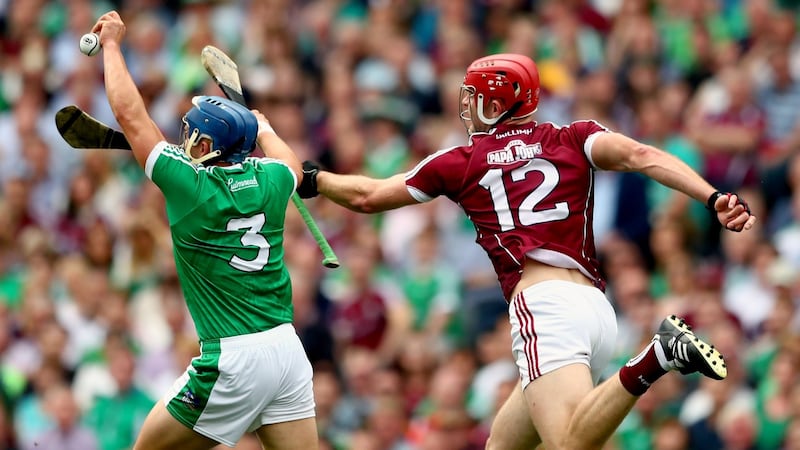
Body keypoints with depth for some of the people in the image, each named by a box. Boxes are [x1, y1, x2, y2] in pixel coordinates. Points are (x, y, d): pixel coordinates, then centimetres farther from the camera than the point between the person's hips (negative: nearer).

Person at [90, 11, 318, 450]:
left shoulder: (190, 183, -7)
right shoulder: (269, 180, 6)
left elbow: (130, 114, 3)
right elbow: (291, 164, 34)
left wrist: (111, 43, 16)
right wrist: (262, 125, 53)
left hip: (234, 358, -6)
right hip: (288, 345, 6)